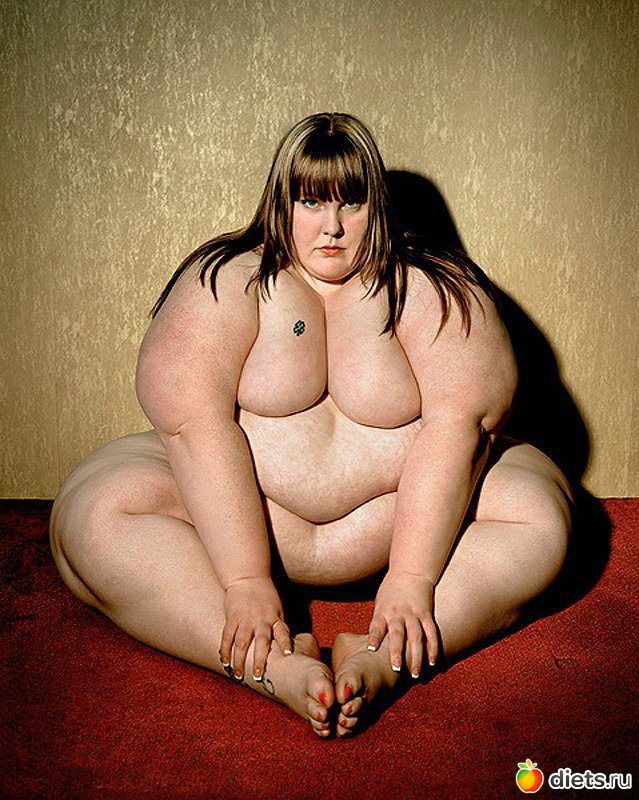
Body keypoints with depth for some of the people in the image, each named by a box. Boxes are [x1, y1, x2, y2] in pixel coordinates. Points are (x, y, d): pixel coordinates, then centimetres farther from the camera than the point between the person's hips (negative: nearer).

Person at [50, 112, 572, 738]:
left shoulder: (435, 291, -5)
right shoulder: (225, 282, -7)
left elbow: (459, 421, -16)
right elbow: (193, 419, -19)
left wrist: (411, 579, -28)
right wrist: (246, 580, -29)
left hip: (406, 509, 1)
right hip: (227, 505, 0)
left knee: (540, 517, -20)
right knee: (94, 514, -23)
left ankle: (376, 662, -33)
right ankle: (276, 669, -33)